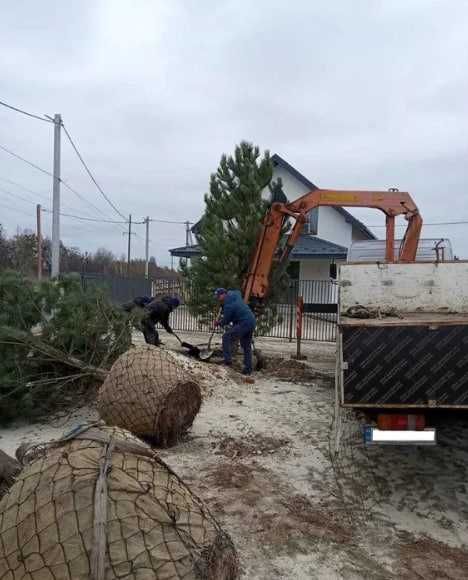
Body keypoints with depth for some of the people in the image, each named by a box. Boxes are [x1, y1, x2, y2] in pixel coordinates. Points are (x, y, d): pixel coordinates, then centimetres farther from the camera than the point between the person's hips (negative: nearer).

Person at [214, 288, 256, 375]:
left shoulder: (228, 305, -14)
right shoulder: (235, 295, 11)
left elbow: (226, 321, -6)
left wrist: (219, 323, 14)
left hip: (244, 323, -10)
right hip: (252, 322, 10)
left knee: (227, 337, -6)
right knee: (246, 346, 16)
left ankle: (227, 359, -9)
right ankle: (248, 368, 20)